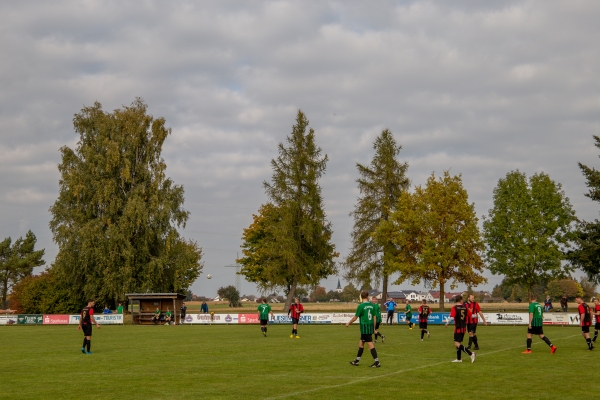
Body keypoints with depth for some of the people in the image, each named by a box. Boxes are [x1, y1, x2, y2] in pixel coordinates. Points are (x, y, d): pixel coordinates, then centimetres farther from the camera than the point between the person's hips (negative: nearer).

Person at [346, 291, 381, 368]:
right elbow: (374, 317, 9)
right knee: (361, 343, 17)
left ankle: (377, 362, -7)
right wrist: (374, 328, 19)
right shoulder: (372, 305, 5)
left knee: (370, 344, -5)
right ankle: (357, 360, 25)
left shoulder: (361, 306, -12)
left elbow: (355, 317, -5)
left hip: (364, 327, -7)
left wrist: (348, 323, 12)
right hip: (371, 326, 7)